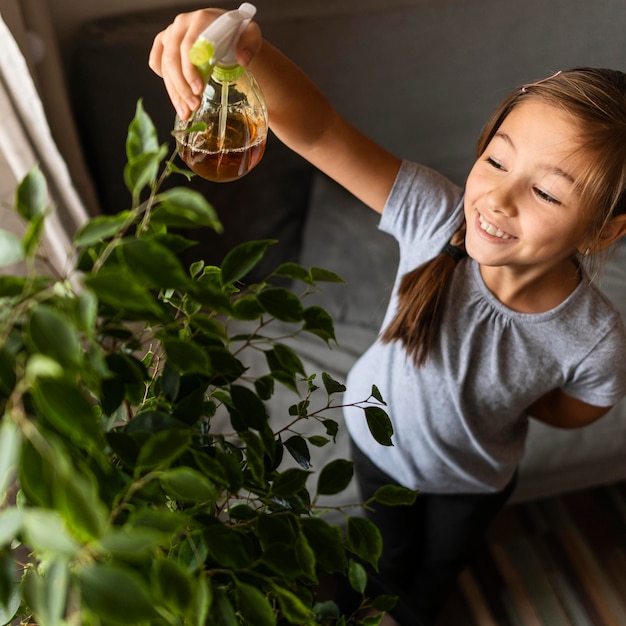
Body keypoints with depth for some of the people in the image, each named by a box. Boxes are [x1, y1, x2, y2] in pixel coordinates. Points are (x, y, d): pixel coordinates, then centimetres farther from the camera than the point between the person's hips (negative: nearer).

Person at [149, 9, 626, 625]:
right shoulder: (436, 217, -38)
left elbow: (573, 411, -11)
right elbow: (314, 128, -50)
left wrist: (495, 396, -22)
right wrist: (246, 50, -68)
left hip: (472, 479, 0)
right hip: (378, 435, 0)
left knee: (441, 560, 34)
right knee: (391, 552, 33)